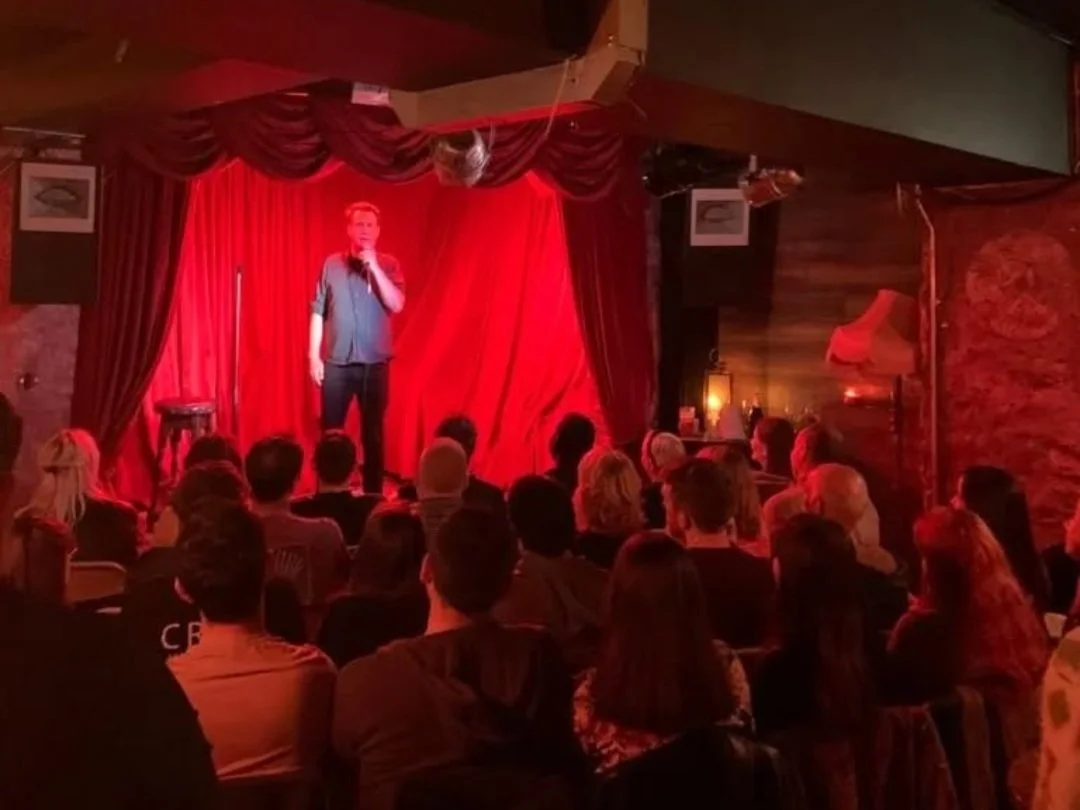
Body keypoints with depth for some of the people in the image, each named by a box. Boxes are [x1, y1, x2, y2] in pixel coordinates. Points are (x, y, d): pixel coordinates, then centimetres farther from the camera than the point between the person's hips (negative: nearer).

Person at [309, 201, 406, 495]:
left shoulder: (388, 265, 2)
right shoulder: (331, 264, 3)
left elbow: (396, 305, -12)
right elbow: (318, 312, 4)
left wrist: (373, 267, -17)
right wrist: (313, 355, 0)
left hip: (375, 362, 0)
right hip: (336, 362, 0)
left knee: (373, 433, 7)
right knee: (331, 431, 4)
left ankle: (373, 493, 15)